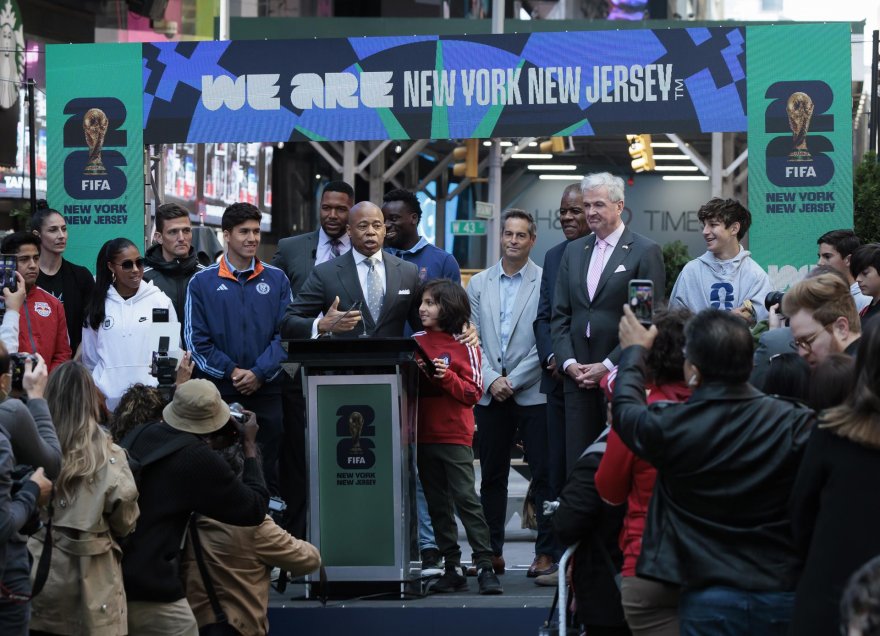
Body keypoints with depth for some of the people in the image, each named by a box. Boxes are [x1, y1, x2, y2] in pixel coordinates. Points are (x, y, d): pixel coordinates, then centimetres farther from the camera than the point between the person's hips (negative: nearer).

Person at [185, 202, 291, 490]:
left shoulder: (277, 280, 8)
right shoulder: (202, 282, 4)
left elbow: (285, 334, 3)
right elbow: (196, 340, 0)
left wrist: (260, 373, -9)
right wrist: (231, 372, -9)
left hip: (266, 390, 1)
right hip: (219, 391, -1)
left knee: (267, 468, 3)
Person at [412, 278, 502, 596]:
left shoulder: (465, 345, -3)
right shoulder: (415, 341, 10)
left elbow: (473, 391, -6)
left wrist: (447, 376, -20)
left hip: (455, 435, -5)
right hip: (423, 434, 5)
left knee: (466, 498, -10)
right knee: (437, 504, 8)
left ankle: (485, 567, -8)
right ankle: (452, 568, 13)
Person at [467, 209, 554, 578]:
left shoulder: (546, 282, -2)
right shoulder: (479, 284, 11)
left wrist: (513, 381, -10)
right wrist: (491, 380, -6)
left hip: (532, 393, -4)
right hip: (489, 394, 4)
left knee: (544, 475, -3)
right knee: (491, 475, 8)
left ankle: (547, 553, 1)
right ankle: (492, 552, 15)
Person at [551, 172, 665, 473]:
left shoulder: (646, 251, -2)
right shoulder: (573, 250, 16)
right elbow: (560, 314, 15)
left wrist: (608, 365, -10)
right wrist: (569, 363, 0)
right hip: (578, 376, 5)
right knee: (577, 464, 2)